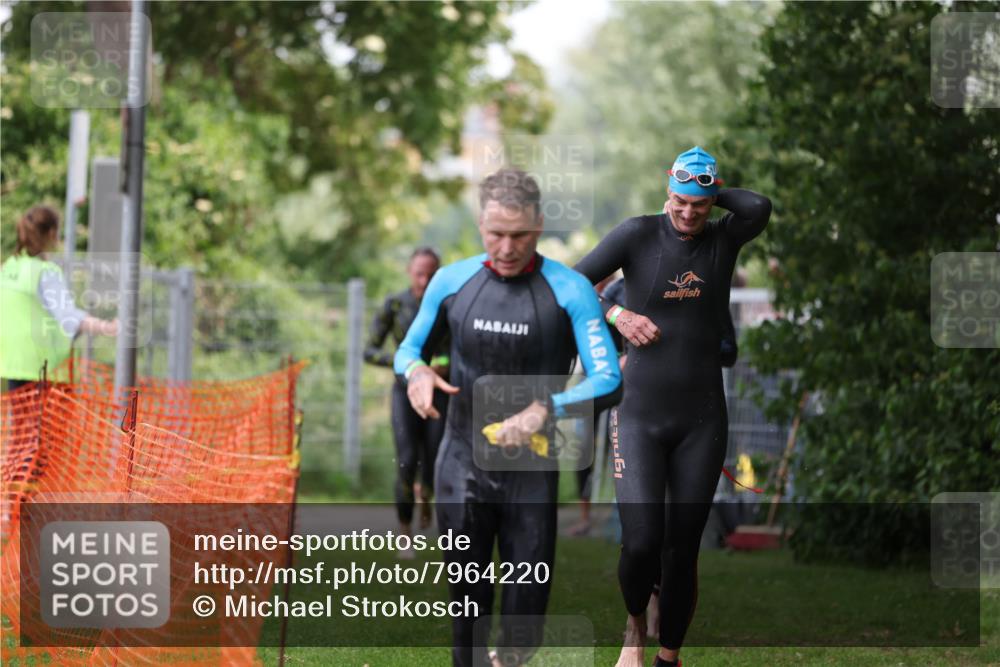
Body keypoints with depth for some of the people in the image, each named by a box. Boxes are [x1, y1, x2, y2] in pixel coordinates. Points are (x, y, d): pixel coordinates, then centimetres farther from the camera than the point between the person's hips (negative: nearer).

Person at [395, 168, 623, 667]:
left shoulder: (569, 290, -7)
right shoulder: (452, 282, 3)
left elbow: (608, 382, -11)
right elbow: (410, 348, 17)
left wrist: (546, 409, -28)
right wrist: (415, 371, -9)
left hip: (531, 470, -2)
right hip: (462, 464, 2)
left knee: (526, 603, 0)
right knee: (466, 598, 6)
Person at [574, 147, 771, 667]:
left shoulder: (724, 239, 2)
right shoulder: (638, 234, -2)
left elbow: (759, 207, -19)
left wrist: (714, 193, -4)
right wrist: (617, 316, -13)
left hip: (701, 423, 2)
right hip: (639, 417, -2)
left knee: (682, 550, 4)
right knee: (641, 542, -14)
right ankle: (635, 625, 17)